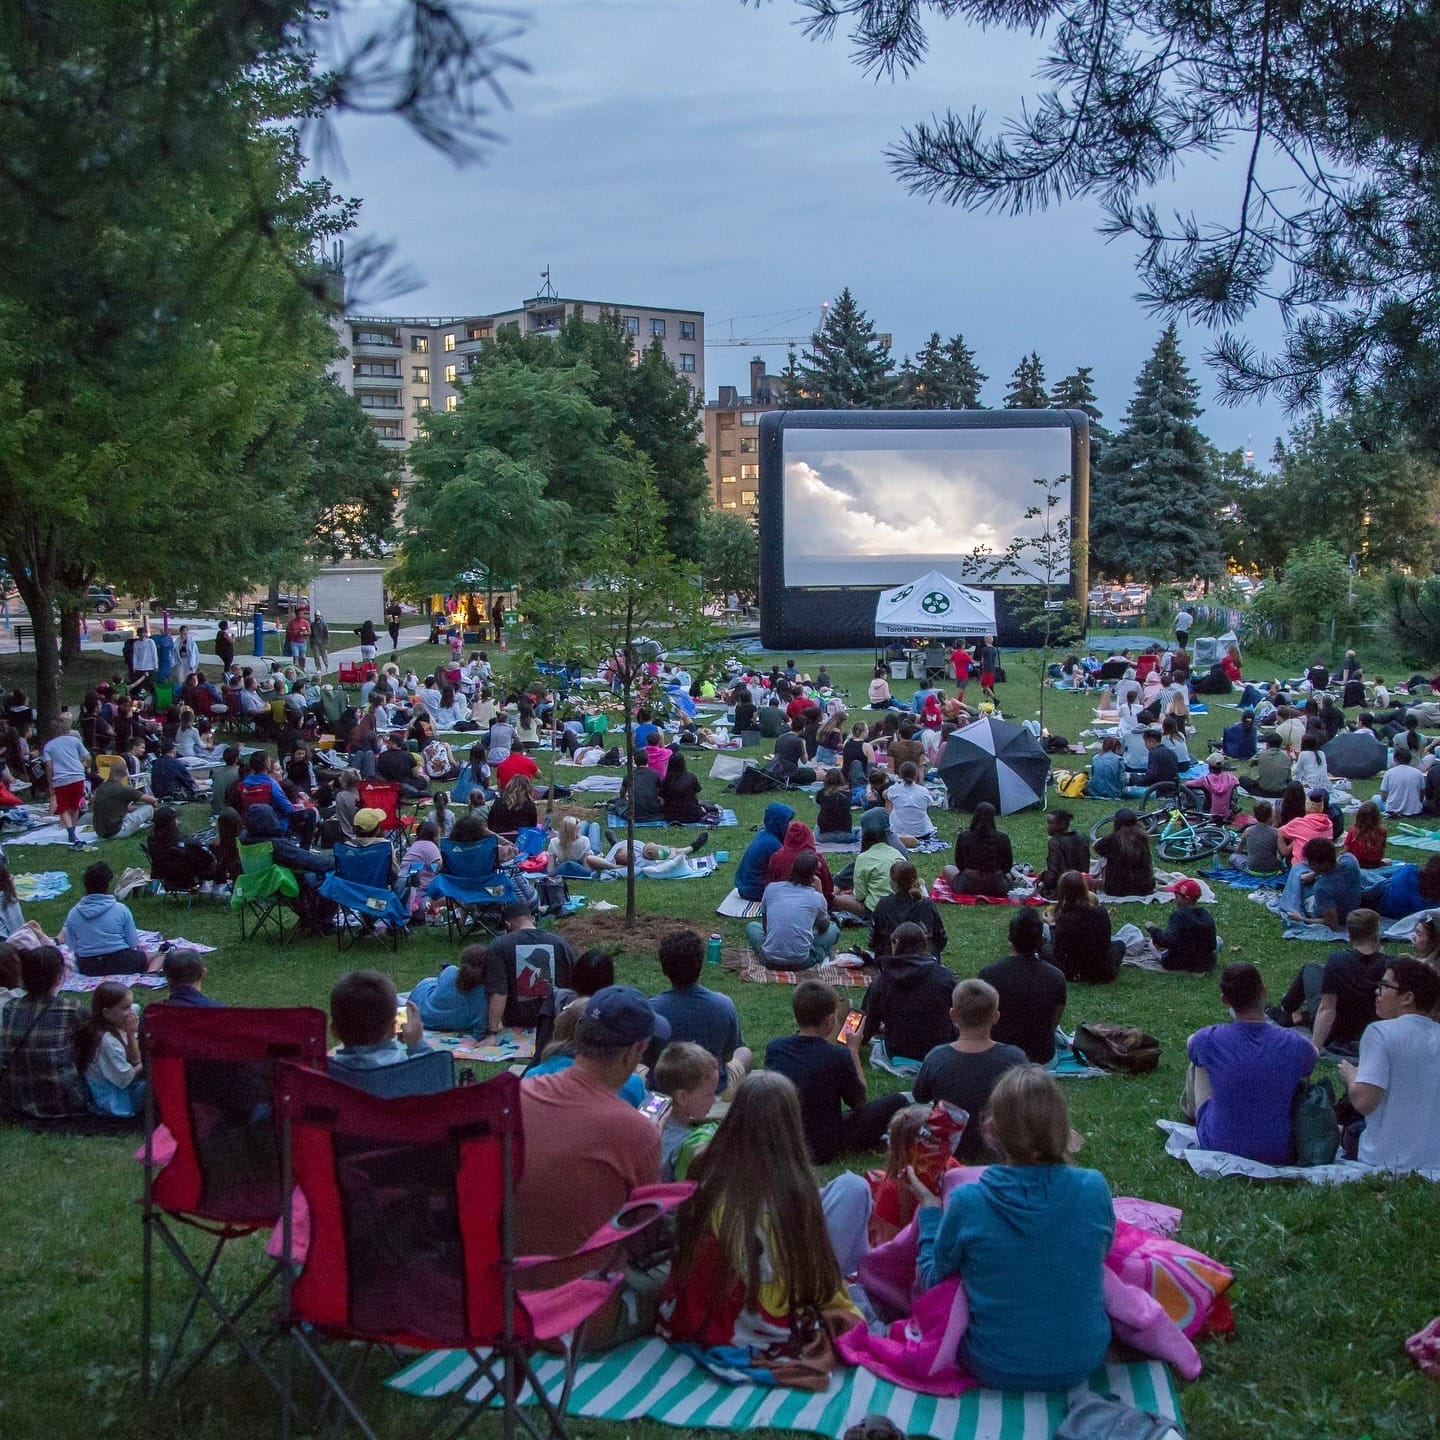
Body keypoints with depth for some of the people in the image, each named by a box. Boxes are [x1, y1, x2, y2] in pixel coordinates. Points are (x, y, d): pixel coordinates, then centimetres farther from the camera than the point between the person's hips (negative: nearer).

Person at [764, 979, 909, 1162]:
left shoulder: (774, 1047, -10)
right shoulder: (838, 1056, -24)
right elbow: (860, 1102, -5)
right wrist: (853, 1050, 2)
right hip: (823, 1151, -6)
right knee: (897, 1102, 2)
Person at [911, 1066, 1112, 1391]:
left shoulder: (967, 1202, -21)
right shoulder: (1093, 1188, -17)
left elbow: (931, 1279, -4)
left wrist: (929, 1206, 8)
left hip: (996, 1371, -2)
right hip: (1083, 1363, 2)